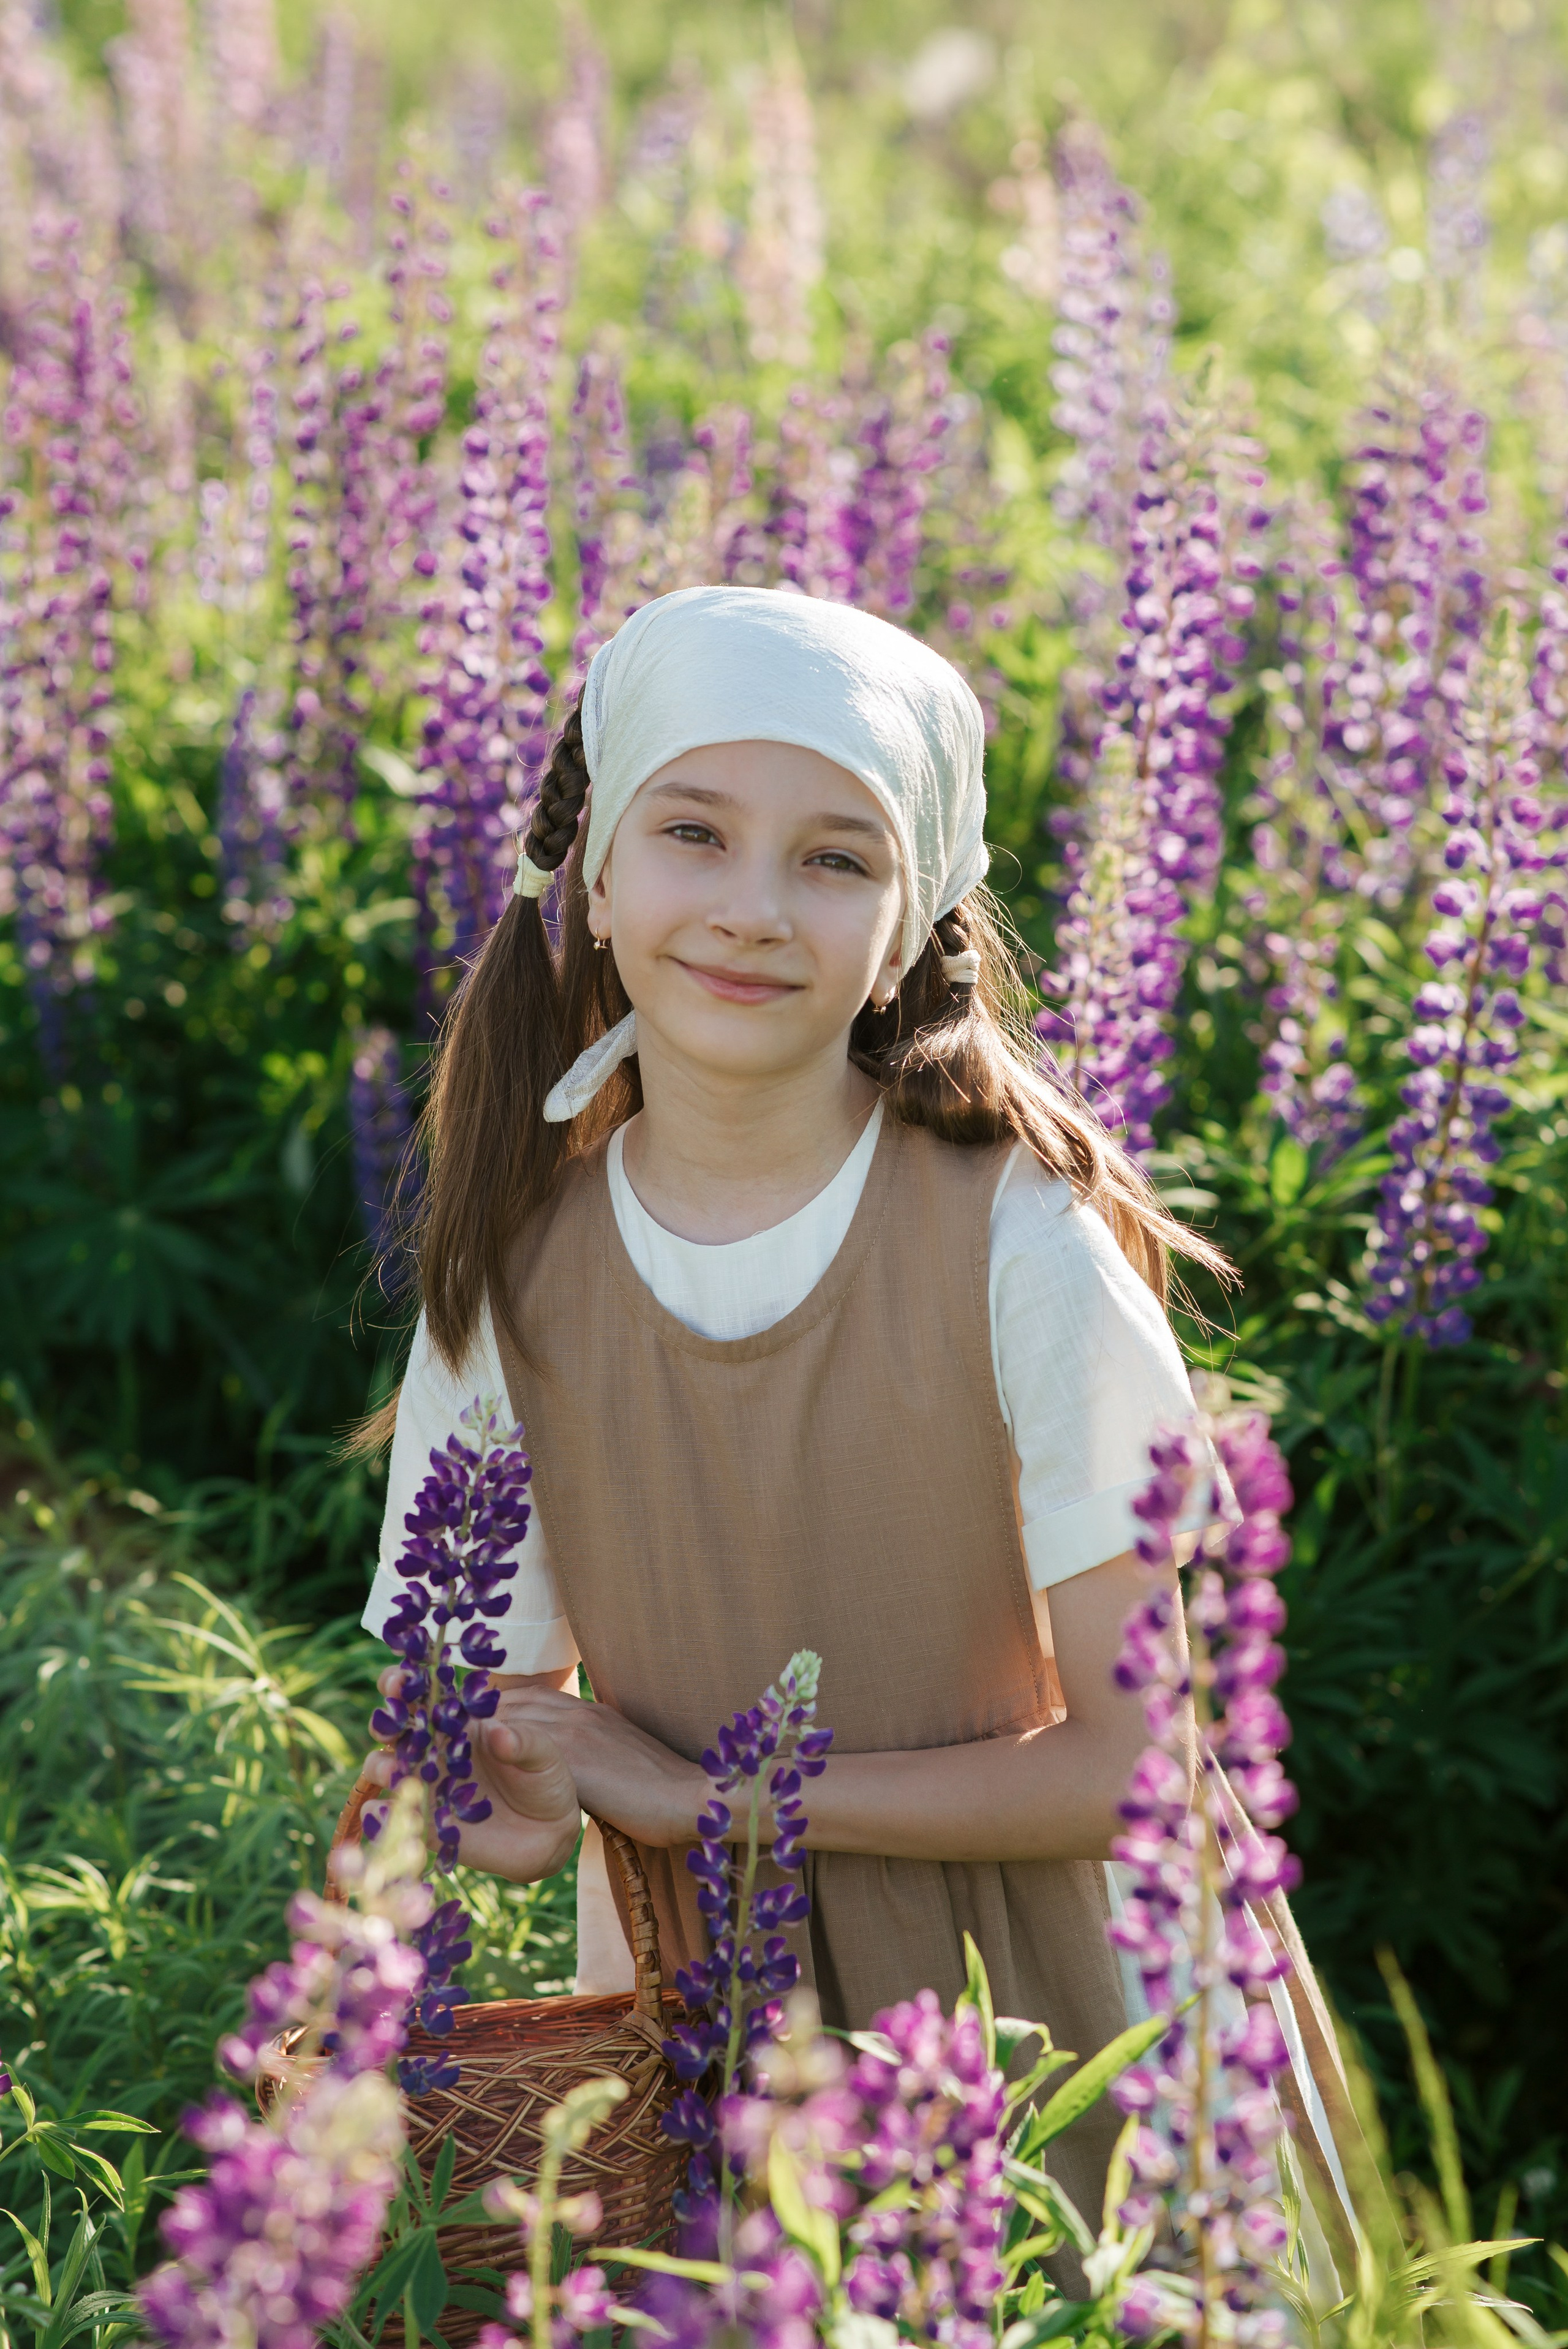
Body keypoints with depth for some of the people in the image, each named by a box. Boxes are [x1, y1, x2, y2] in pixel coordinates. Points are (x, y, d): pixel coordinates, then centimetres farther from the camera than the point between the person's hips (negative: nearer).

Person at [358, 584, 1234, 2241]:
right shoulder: (514, 1263, -7)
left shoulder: (1024, 1248, -18)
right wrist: (509, 1785, -21)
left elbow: (1146, 1760, -16)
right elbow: (500, 1681, 2)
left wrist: (703, 1787, -18)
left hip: (1026, 2019, -2)